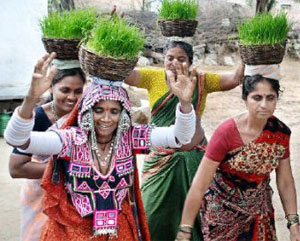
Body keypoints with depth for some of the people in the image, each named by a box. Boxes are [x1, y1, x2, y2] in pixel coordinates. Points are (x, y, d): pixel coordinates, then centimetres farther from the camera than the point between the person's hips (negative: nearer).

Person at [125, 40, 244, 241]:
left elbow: (235, 79, -6)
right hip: (161, 159, 0)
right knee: (155, 213, 7)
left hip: (194, 157, 1)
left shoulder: (202, 81, 1)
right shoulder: (153, 77, -1)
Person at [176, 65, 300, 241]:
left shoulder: (281, 132, -12)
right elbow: (199, 187, -24)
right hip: (223, 211, -4)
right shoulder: (226, 133, -26)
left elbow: (285, 182, -1)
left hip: (259, 211, 4)